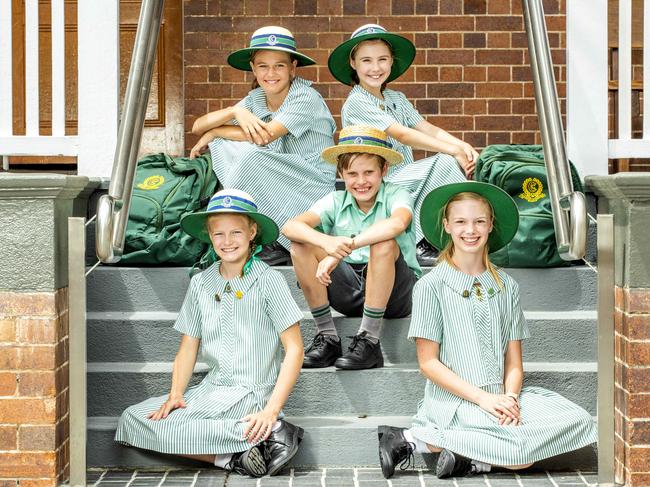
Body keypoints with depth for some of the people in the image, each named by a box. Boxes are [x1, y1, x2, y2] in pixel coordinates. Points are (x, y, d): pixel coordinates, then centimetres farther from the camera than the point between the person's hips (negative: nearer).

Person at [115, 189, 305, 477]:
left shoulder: (268, 281, -8)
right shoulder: (200, 283, 8)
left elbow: (294, 348, -10)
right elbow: (189, 346, 11)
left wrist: (272, 410, -20)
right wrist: (176, 393, -7)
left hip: (250, 391, -7)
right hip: (212, 388, 7)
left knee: (166, 431, -23)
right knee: (131, 419, -5)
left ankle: (266, 434, -18)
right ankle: (232, 457, -12)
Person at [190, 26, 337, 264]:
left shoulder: (305, 97, -14)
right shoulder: (256, 98, 4)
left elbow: (263, 137, -27)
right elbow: (198, 126, -4)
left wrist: (214, 133, -12)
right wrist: (235, 111, -24)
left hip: (312, 187, -6)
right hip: (275, 187, 7)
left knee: (252, 156, -29)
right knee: (222, 143, -10)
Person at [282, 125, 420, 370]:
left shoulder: (397, 195, -7)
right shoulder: (336, 201, 2)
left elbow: (397, 223, -34)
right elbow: (290, 226, -15)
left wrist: (344, 247, -40)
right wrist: (325, 242, -36)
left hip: (394, 294, -3)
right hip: (350, 291, 3)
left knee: (383, 244, -33)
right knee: (301, 245, -15)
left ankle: (369, 340, -24)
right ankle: (327, 337, -11)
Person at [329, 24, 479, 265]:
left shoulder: (396, 98, 17)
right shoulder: (356, 103, -10)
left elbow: (428, 129, 5)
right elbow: (402, 135, -17)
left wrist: (462, 145, -15)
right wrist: (453, 150, -21)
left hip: (404, 178, 7)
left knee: (454, 161, -12)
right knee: (445, 163, -22)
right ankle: (418, 243, -16)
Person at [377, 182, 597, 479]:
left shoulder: (506, 287, 13)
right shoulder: (431, 287, -1)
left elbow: (514, 362, 10)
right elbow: (428, 363, -5)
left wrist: (509, 398, -12)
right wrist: (482, 398, -14)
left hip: (501, 396, 5)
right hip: (453, 400, -5)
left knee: (580, 422, -16)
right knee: (523, 447, -29)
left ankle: (472, 460, -15)